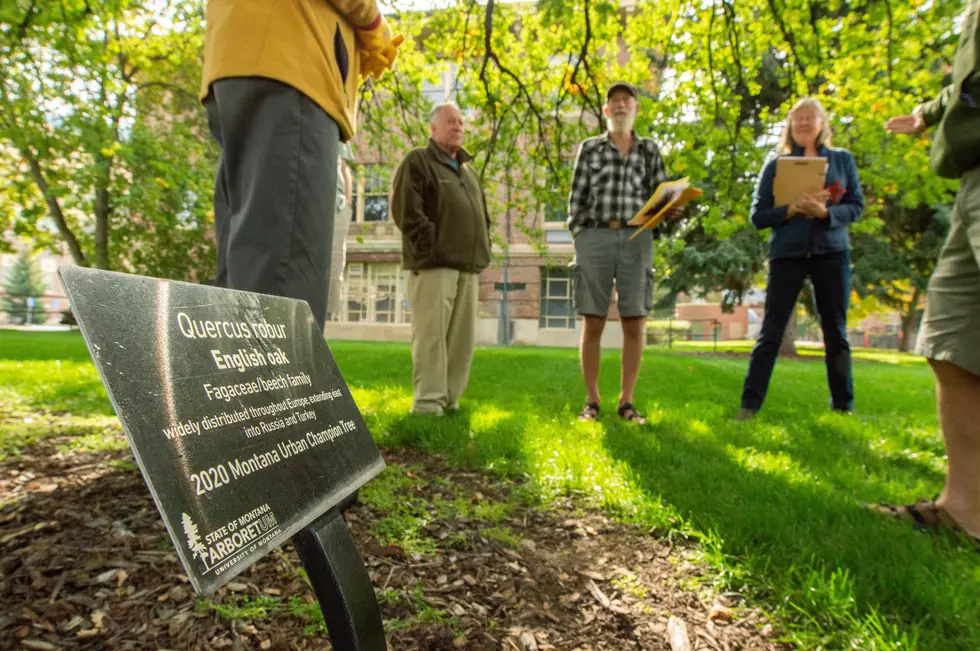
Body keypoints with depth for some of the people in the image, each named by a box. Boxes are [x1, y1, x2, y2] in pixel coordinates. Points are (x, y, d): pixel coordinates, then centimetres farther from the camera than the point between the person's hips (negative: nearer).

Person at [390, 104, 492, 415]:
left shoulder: (469, 171, 27)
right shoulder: (418, 161, 4)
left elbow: (482, 215, 30)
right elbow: (405, 210, -10)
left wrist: (482, 250, 14)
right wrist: (433, 247, -15)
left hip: (468, 267, 7)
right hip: (434, 264, -7)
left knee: (462, 337, 5)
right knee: (431, 334, -10)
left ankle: (450, 399, 13)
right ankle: (427, 402, -6)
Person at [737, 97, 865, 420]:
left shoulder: (842, 159, 10)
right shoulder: (775, 164, 5)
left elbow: (856, 206, 5)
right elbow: (758, 215, -1)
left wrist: (825, 212, -15)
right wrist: (793, 209, -18)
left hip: (832, 252, 2)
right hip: (787, 254, -2)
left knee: (835, 332, 6)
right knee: (770, 332, -4)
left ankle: (844, 407, 18)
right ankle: (750, 405, -1)